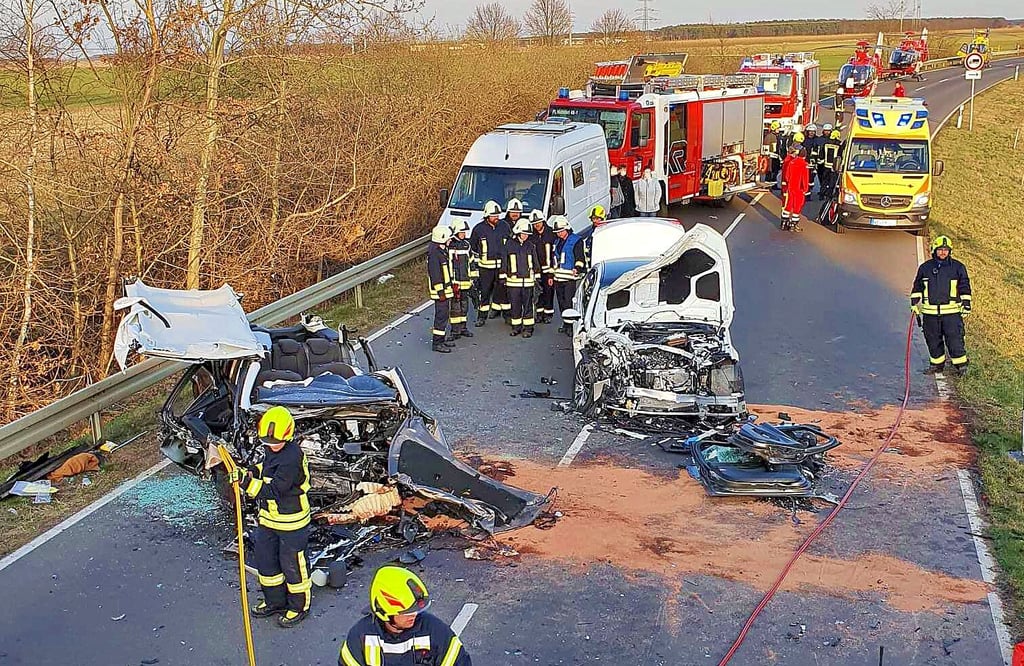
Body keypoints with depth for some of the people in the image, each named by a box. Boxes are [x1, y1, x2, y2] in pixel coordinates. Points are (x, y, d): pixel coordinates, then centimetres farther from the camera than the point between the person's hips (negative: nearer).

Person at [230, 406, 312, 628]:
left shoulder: (291, 457, -29)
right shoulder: (271, 450, -1)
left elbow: (273, 490, -31)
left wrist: (247, 482, -40)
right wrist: (252, 472, -2)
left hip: (292, 521, -9)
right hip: (268, 517, 9)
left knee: (293, 565, 7)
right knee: (265, 560, 21)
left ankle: (299, 606, 27)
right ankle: (275, 601, 41)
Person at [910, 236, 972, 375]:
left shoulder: (958, 267, 3)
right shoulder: (925, 268, 8)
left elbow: (964, 287, 8)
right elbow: (917, 288, 15)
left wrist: (966, 305, 4)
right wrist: (914, 304, 10)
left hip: (951, 312, -2)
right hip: (930, 312, 2)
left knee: (955, 339, -5)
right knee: (933, 340, 8)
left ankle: (960, 365, 8)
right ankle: (937, 364, 22)